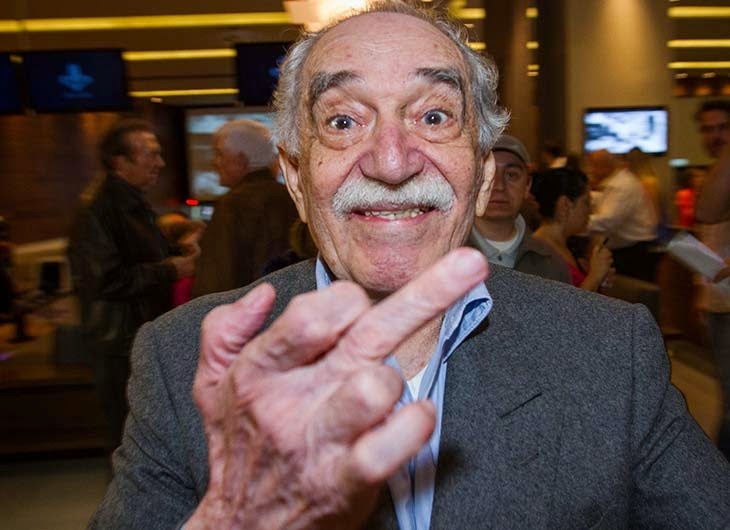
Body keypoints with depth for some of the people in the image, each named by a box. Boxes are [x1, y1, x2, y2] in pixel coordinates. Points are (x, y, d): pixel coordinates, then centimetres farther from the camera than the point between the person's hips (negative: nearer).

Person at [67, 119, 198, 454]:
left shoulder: (134, 203, 14)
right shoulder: (97, 209, -17)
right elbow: (106, 281, -25)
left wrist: (178, 255, 9)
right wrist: (169, 271, -18)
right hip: (120, 342, -9)